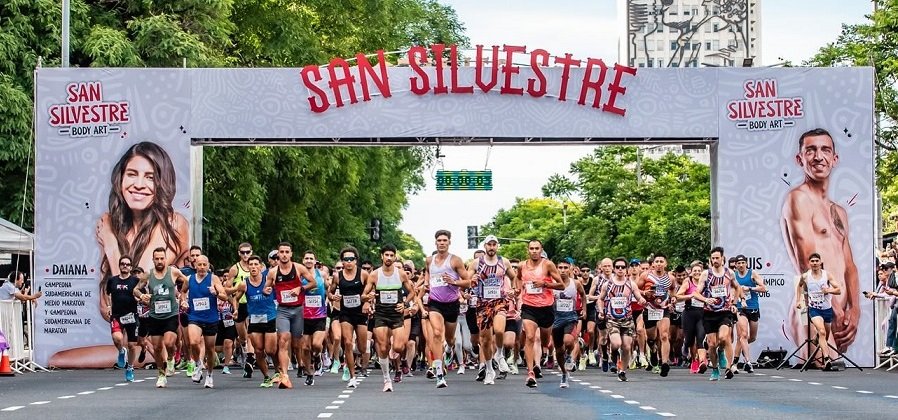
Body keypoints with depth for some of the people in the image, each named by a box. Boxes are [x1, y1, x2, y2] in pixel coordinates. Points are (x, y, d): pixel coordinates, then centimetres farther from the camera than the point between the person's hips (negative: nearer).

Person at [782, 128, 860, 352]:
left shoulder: (839, 212, 23)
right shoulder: (798, 199, -5)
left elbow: (849, 266, 16)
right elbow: (807, 264, -13)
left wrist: (854, 311, -2)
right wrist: (836, 314, -14)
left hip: (839, 316, 9)